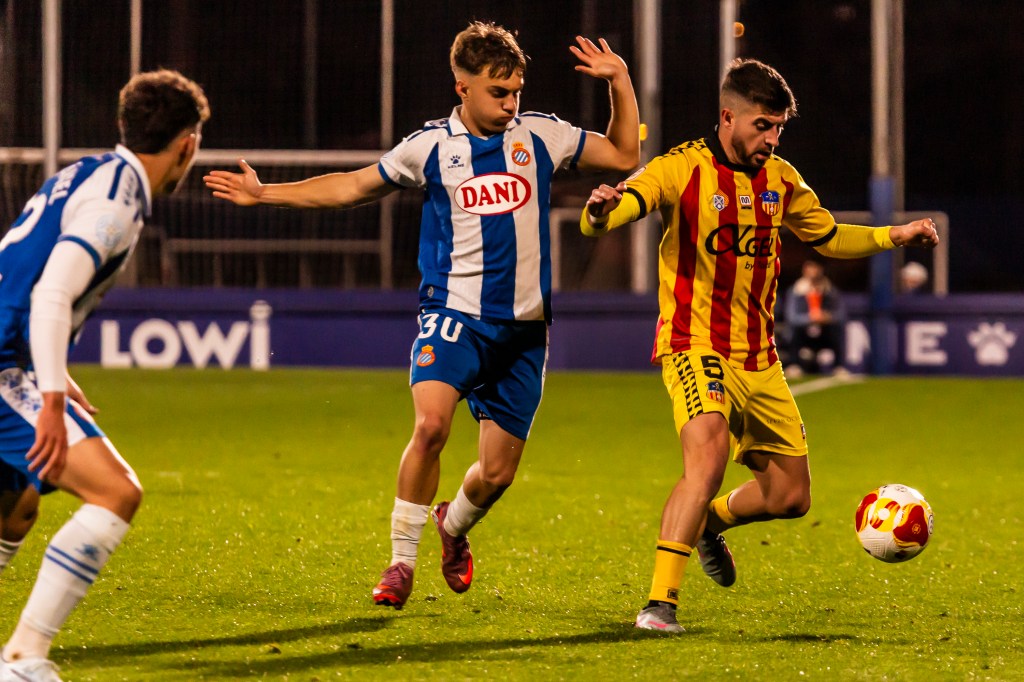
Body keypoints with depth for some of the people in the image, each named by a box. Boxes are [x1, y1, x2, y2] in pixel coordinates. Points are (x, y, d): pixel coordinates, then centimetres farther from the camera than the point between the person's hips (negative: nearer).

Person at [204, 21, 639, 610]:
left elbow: (625, 156, 17)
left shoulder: (540, 137, 6)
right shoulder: (431, 148, 2)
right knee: (431, 425, -27)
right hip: (455, 313, -2)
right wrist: (265, 194, 12)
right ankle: (402, 562, -12)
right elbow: (352, 187, 15)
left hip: (524, 328, 2)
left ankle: (453, 525, 38)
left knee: (497, 473, 2)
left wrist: (619, 81, 4)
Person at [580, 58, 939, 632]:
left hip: (760, 359, 6)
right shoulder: (682, 171, -11)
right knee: (708, 457, -32)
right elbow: (602, 220, -25)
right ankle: (661, 603, -30)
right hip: (697, 349, -6)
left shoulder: (780, 179, 8)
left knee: (790, 496, 9)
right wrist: (600, 213, -49)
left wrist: (892, 237, 10)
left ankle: (710, 521, 41)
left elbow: (828, 237, 24)